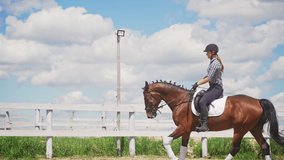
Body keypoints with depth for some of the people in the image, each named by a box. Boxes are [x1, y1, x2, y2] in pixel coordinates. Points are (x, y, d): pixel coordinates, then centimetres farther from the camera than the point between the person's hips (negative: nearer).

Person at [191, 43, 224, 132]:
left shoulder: (215, 63, -17)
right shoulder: (213, 62, 15)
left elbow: (209, 78, -20)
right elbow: (208, 76, 20)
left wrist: (198, 83, -13)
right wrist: (198, 82, 12)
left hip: (216, 88, -11)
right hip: (213, 87, 11)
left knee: (202, 101, -29)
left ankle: (204, 125, -32)